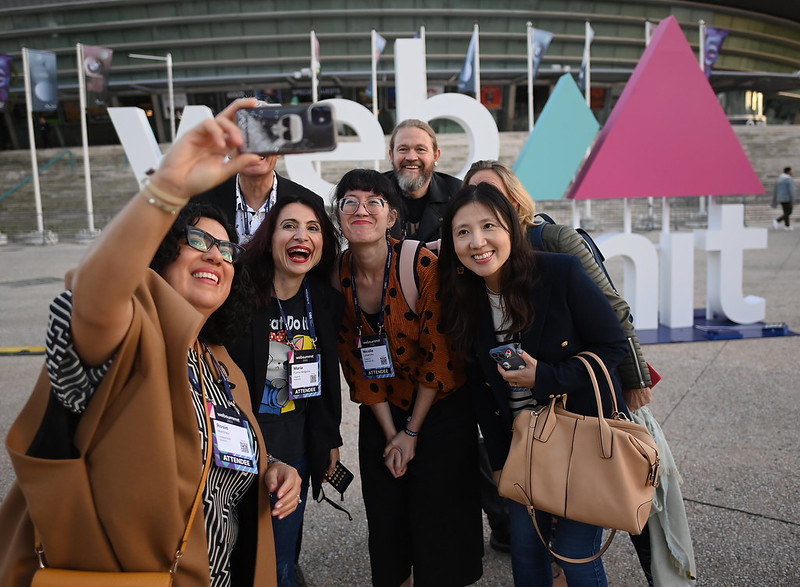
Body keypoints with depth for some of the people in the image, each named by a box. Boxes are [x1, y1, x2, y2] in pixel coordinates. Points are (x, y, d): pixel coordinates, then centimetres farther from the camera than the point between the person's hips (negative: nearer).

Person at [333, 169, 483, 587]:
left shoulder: (423, 266, -21)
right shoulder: (336, 278, -9)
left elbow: (439, 356, -16)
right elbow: (356, 364, -2)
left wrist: (412, 432, -10)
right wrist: (390, 434, -3)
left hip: (440, 411, -3)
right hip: (381, 415, 4)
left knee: (438, 517, 4)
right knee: (384, 517, 13)